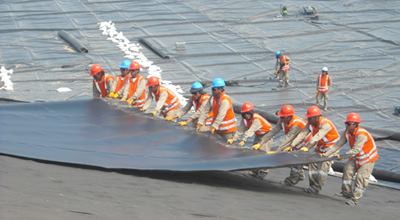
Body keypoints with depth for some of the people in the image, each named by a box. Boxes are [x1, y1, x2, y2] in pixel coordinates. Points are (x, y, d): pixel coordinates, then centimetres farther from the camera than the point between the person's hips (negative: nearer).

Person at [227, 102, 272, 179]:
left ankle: (263, 171, -11)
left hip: (267, 134, -8)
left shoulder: (256, 119, -34)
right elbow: (240, 130, -6)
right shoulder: (244, 120, -8)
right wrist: (233, 139, -17)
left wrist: (243, 140, -52)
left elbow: (251, 131, -44)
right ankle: (254, 171, 11)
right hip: (259, 135, 8)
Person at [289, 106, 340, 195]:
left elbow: (318, 137, -41)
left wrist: (307, 147, -51)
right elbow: (302, 135, -12)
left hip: (332, 147, -8)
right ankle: (313, 185, 8)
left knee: (324, 165, -19)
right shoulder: (310, 124, -6)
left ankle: (316, 188, -20)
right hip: (320, 147, 8)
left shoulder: (326, 124, -31)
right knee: (313, 163, 0)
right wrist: (291, 146, -23)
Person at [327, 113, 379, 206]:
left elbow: (356, 150, -41)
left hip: (368, 158, -8)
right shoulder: (347, 133, -8)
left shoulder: (362, 134, -34)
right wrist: (327, 154, -11)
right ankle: (346, 192, 12)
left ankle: (354, 199, -8)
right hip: (356, 157, 8)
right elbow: (338, 144, -3)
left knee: (361, 177, -12)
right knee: (348, 170, -2)